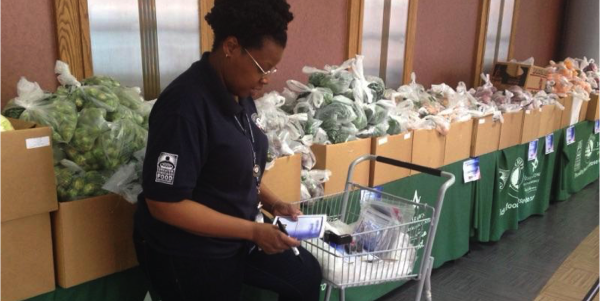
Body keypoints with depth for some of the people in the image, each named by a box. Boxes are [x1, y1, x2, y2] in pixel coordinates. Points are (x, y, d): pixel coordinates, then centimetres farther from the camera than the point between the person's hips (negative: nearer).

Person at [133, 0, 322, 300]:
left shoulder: (240, 95, 0)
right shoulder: (185, 105, -27)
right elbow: (164, 204, -27)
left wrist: (273, 203, -2)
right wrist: (253, 231, -25)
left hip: (235, 236, 8)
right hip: (187, 253, -8)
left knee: (306, 275, 15)